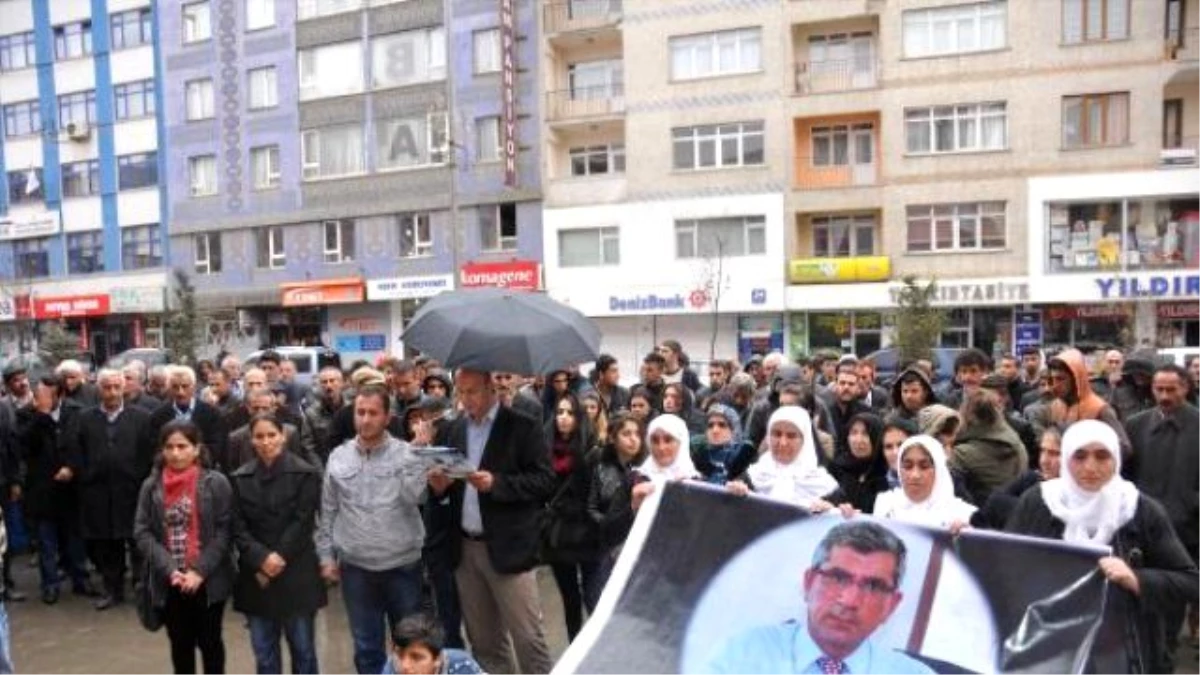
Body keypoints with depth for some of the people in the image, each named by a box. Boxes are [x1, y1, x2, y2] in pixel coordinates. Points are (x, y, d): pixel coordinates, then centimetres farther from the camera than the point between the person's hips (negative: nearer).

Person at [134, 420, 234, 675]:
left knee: (209, 642, 12)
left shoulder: (215, 483, -9)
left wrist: (200, 571, -17)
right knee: (180, 644, 16)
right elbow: (142, 532, -3)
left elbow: (224, 532, -10)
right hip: (169, 582, 3)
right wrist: (169, 569, -15)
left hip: (208, 580, -2)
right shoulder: (151, 486, 0)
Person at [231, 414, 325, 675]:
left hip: (296, 575, -3)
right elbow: (238, 527, 0)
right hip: (256, 576, 3)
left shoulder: (305, 474, -4)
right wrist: (261, 559, -13)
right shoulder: (240, 478, 5)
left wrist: (278, 558, -15)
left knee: (303, 649, 6)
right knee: (264, 653, 10)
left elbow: (303, 523, -8)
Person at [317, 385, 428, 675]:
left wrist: (417, 452, -22)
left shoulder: (407, 453, -5)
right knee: (367, 646, 15)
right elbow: (328, 512, 8)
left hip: (403, 565, -2)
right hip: (355, 568, 2)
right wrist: (326, 555, 6)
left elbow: (414, 497, -18)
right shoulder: (338, 457, 2)